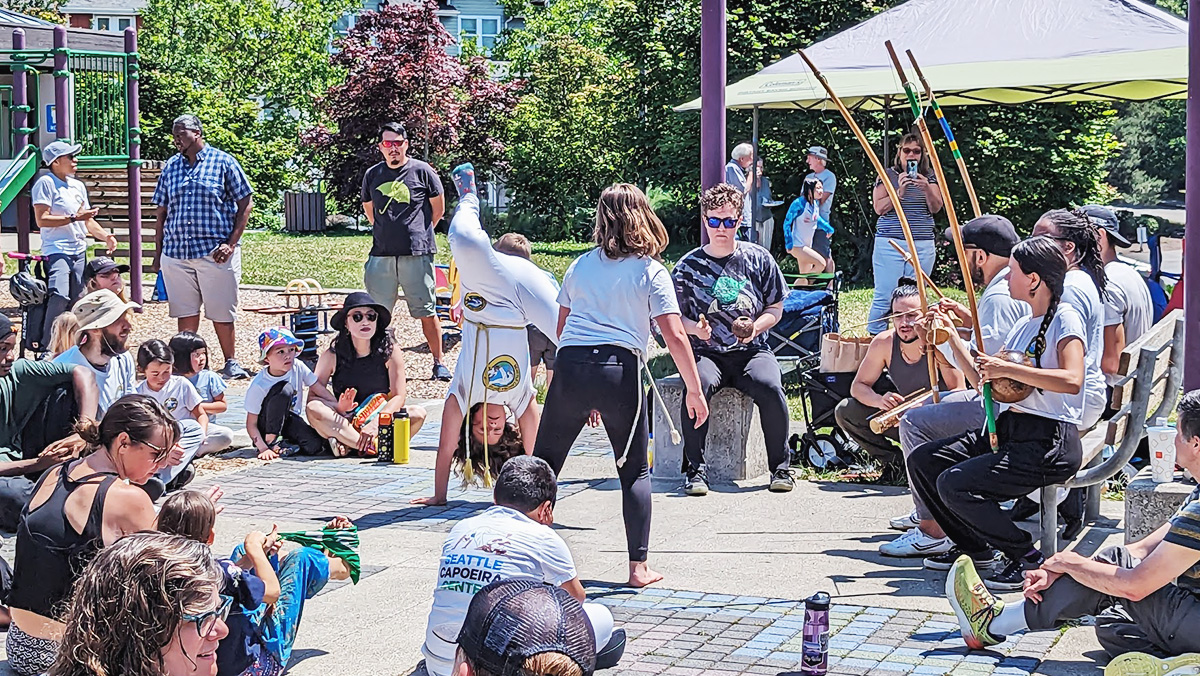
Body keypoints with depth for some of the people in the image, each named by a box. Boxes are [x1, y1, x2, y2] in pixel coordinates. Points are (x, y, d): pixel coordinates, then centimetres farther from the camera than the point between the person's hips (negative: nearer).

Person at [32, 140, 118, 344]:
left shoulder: (78, 186, 18)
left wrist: (105, 236, 8)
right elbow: (41, 219, -15)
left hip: (79, 252, 8)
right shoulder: (46, 183, -6)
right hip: (56, 251, -8)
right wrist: (74, 218, -17)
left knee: (78, 302, 7)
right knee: (60, 297, -24)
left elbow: (87, 221, 25)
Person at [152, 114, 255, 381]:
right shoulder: (171, 167, 14)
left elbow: (246, 203, -1)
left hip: (215, 251, -4)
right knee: (185, 312, 7)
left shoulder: (223, 162, 1)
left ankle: (231, 362, 13)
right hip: (175, 252, 4)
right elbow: (161, 212, 17)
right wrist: (158, 253, 11)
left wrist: (231, 243, -9)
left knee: (222, 313, 0)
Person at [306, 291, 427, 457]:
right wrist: (338, 407, -30)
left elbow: (399, 396, -11)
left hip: (382, 420, 0)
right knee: (313, 409, -29)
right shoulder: (332, 355, -4)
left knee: (418, 414, -27)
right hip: (343, 423, 0)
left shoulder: (390, 352, -4)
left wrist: (375, 423, -29)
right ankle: (372, 447, -35)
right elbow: (313, 396, -8)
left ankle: (348, 444, -30)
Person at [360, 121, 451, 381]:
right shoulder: (373, 175, 8)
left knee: (426, 311, 1)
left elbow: (438, 207, 9)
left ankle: (438, 363, 10)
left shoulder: (422, 171, -1)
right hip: (381, 254, 3)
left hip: (417, 254, -3)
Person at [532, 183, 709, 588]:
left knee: (543, 463, 14)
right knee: (635, 471, 11)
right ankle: (638, 566, 7)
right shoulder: (651, 272, 6)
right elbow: (674, 336, -2)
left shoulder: (580, 266, 17)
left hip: (570, 365, 2)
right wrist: (694, 390, 4)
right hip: (620, 369, -2)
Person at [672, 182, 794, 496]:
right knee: (698, 385, -34)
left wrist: (755, 326, -8)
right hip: (706, 352, 0)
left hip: (751, 350, 0)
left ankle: (781, 467, -13)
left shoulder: (757, 258, 7)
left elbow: (776, 307, 12)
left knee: (769, 387, -31)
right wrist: (695, 328, -12)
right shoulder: (688, 266, 6)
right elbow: (674, 317, 10)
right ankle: (696, 470, -23)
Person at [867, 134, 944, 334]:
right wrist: (899, 192, -17)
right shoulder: (887, 175, 4)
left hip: (923, 246, 3)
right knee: (884, 297, -7)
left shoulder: (929, 177, 12)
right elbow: (879, 208, -3)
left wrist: (927, 190, -17)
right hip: (890, 243, -3)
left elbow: (936, 208, 1)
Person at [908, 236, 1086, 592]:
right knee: (922, 460, 4)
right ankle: (975, 548, 16)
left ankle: (1029, 559, -6)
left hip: (1049, 443, -9)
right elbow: (984, 381, 23)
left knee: (956, 484, -24)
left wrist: (1007, 368, -26)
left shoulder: (1065, 318, -10)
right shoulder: (1024, 326, 18)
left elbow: (1072, 380, -27)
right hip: (1007, 429, 9)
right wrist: (952, 337, 19)